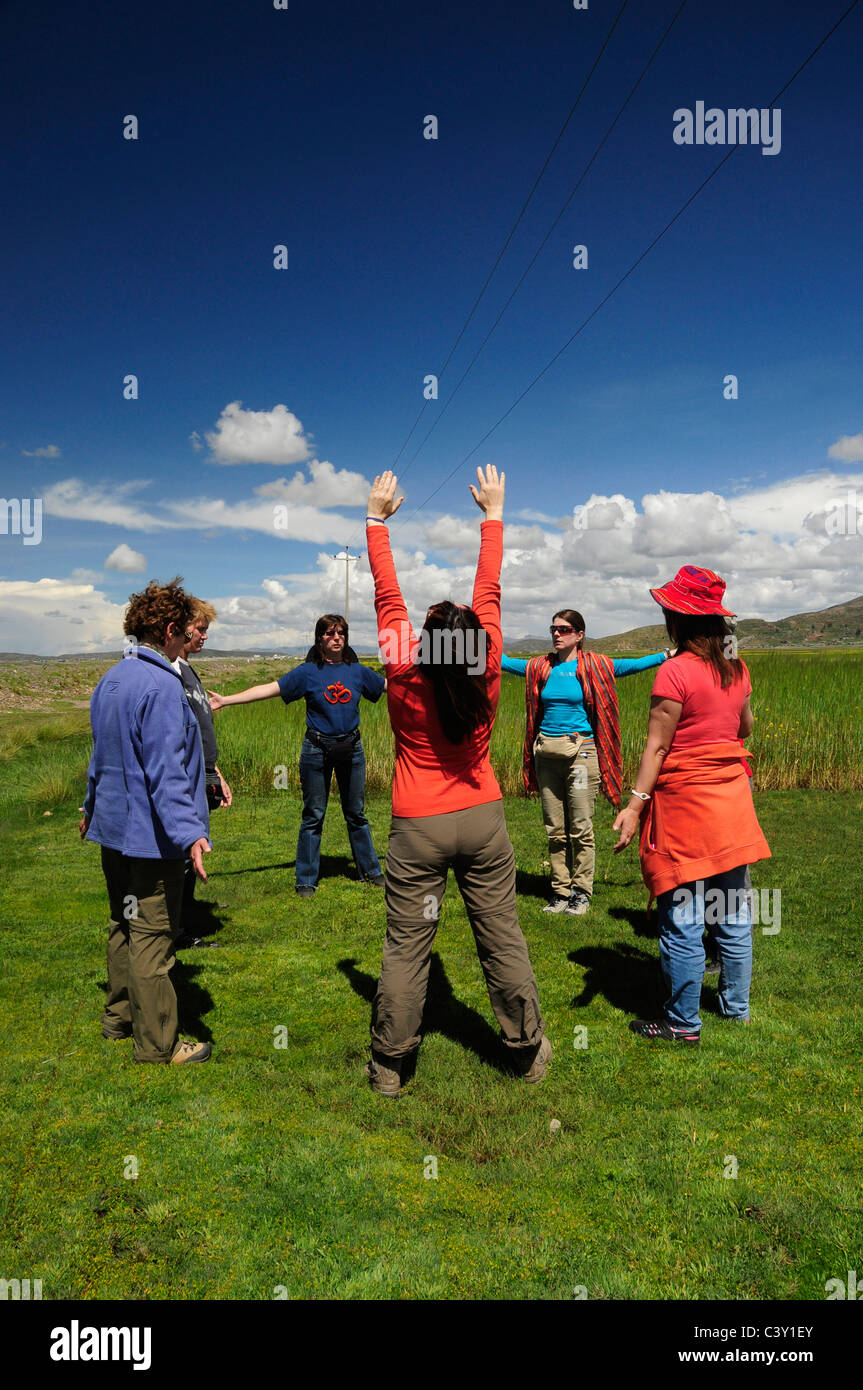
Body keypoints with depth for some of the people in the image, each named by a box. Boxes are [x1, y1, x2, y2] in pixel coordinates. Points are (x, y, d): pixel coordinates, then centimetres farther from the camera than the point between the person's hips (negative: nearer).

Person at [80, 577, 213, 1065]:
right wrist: (189, 832, -33)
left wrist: (92, 807, 33)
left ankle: (120, 1016, 37)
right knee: (153, 937, 0)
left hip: (113, 826, 10)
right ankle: (158, 1043, 12)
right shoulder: (161, 686, -22)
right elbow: (166, 773, -29)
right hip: (151, 835, -10)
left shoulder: (110, 679, 9)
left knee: (124, 925, 22)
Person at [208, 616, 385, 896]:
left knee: (356, 814, 14)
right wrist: (225, 700, -17)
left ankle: (371, 871, 27)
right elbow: (269, 689, -9)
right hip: (317, 750, -2)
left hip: (352, 749, 3)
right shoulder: (307, 672, -5)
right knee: (313, 816, 4)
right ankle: (306, 880, 16)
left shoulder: (357, 671, 4)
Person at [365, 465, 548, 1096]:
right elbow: (489, 592, -1)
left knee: (406, 948, 7)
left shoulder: (404, 681, -14)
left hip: (417, 828, -1)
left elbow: (387, 594, -6)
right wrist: (493, 513, 10)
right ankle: (529, 1050, 26)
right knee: (502, 938, 11)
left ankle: (389, 1064, 19)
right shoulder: (488, 678, -11)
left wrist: (378, 518, 4)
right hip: (483, 820, 2)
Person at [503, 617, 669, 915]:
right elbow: (501, 660, 18)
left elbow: (633, 664, -5)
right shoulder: (539, 667, 11)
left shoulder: (593, 667, 1)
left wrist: (671, 654, -14)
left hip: (580, 752, -3)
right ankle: (560, 891, 19)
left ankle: (581, 893, 13)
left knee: (580, 829, -1)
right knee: (555, 830, 8)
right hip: (546, 753, 4)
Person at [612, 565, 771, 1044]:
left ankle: (683, 1023, 13)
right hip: (731, 803, 7)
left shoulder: (675, 672, -16)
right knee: (732, 913, 17)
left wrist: (636, 805, -19)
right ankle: (737, 1006, 31)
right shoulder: (735, 667, 4)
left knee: (682, 922, 2)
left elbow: (657, 746, -19)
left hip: (684, 802, -7)